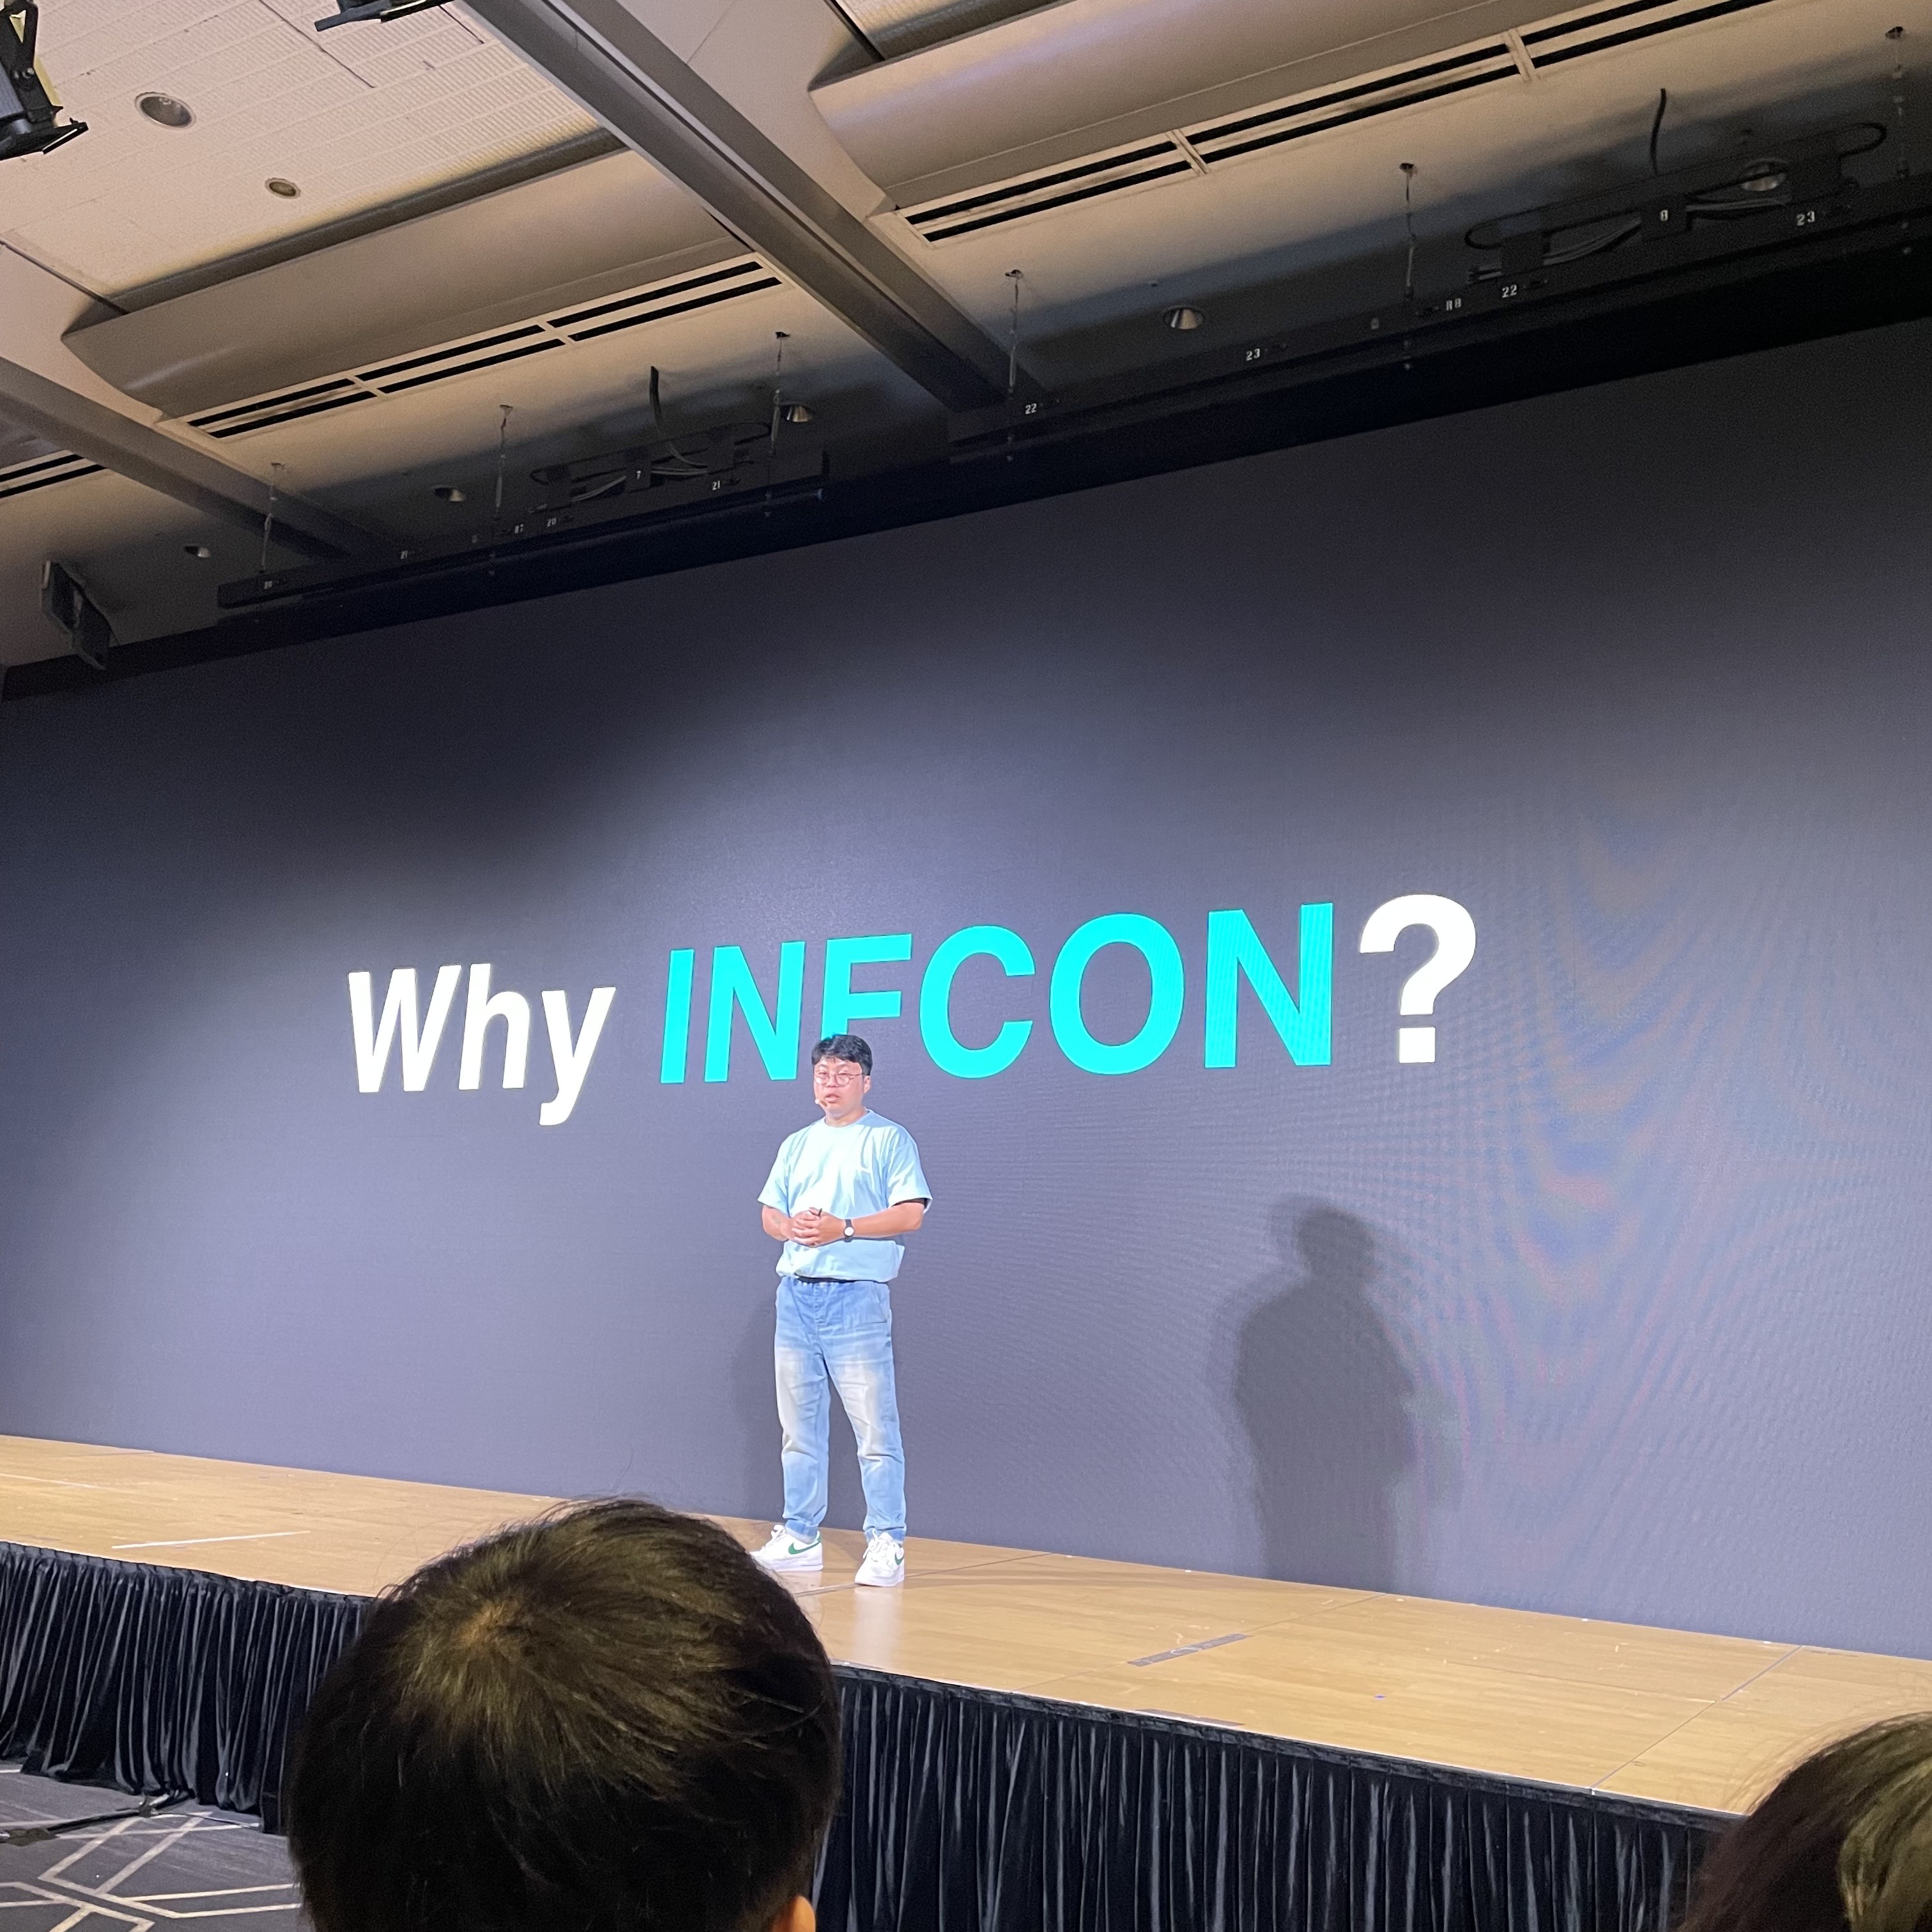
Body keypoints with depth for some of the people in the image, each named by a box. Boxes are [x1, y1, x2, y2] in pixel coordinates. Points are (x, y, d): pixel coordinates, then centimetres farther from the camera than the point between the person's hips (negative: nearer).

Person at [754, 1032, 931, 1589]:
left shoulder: (889, 1139, -1)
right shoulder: (796, 1145, 18)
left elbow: (910, 1213, -9)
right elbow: (769, 1213, 17)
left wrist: (843, 1228, -17)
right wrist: (791, 1227, -6)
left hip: (857, 1296, -6)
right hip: (795, 1293, 6)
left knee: (875, 1427, -7)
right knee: (799, 1427, 11)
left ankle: (886, 1544, -3)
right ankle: (800, 1537, 20)